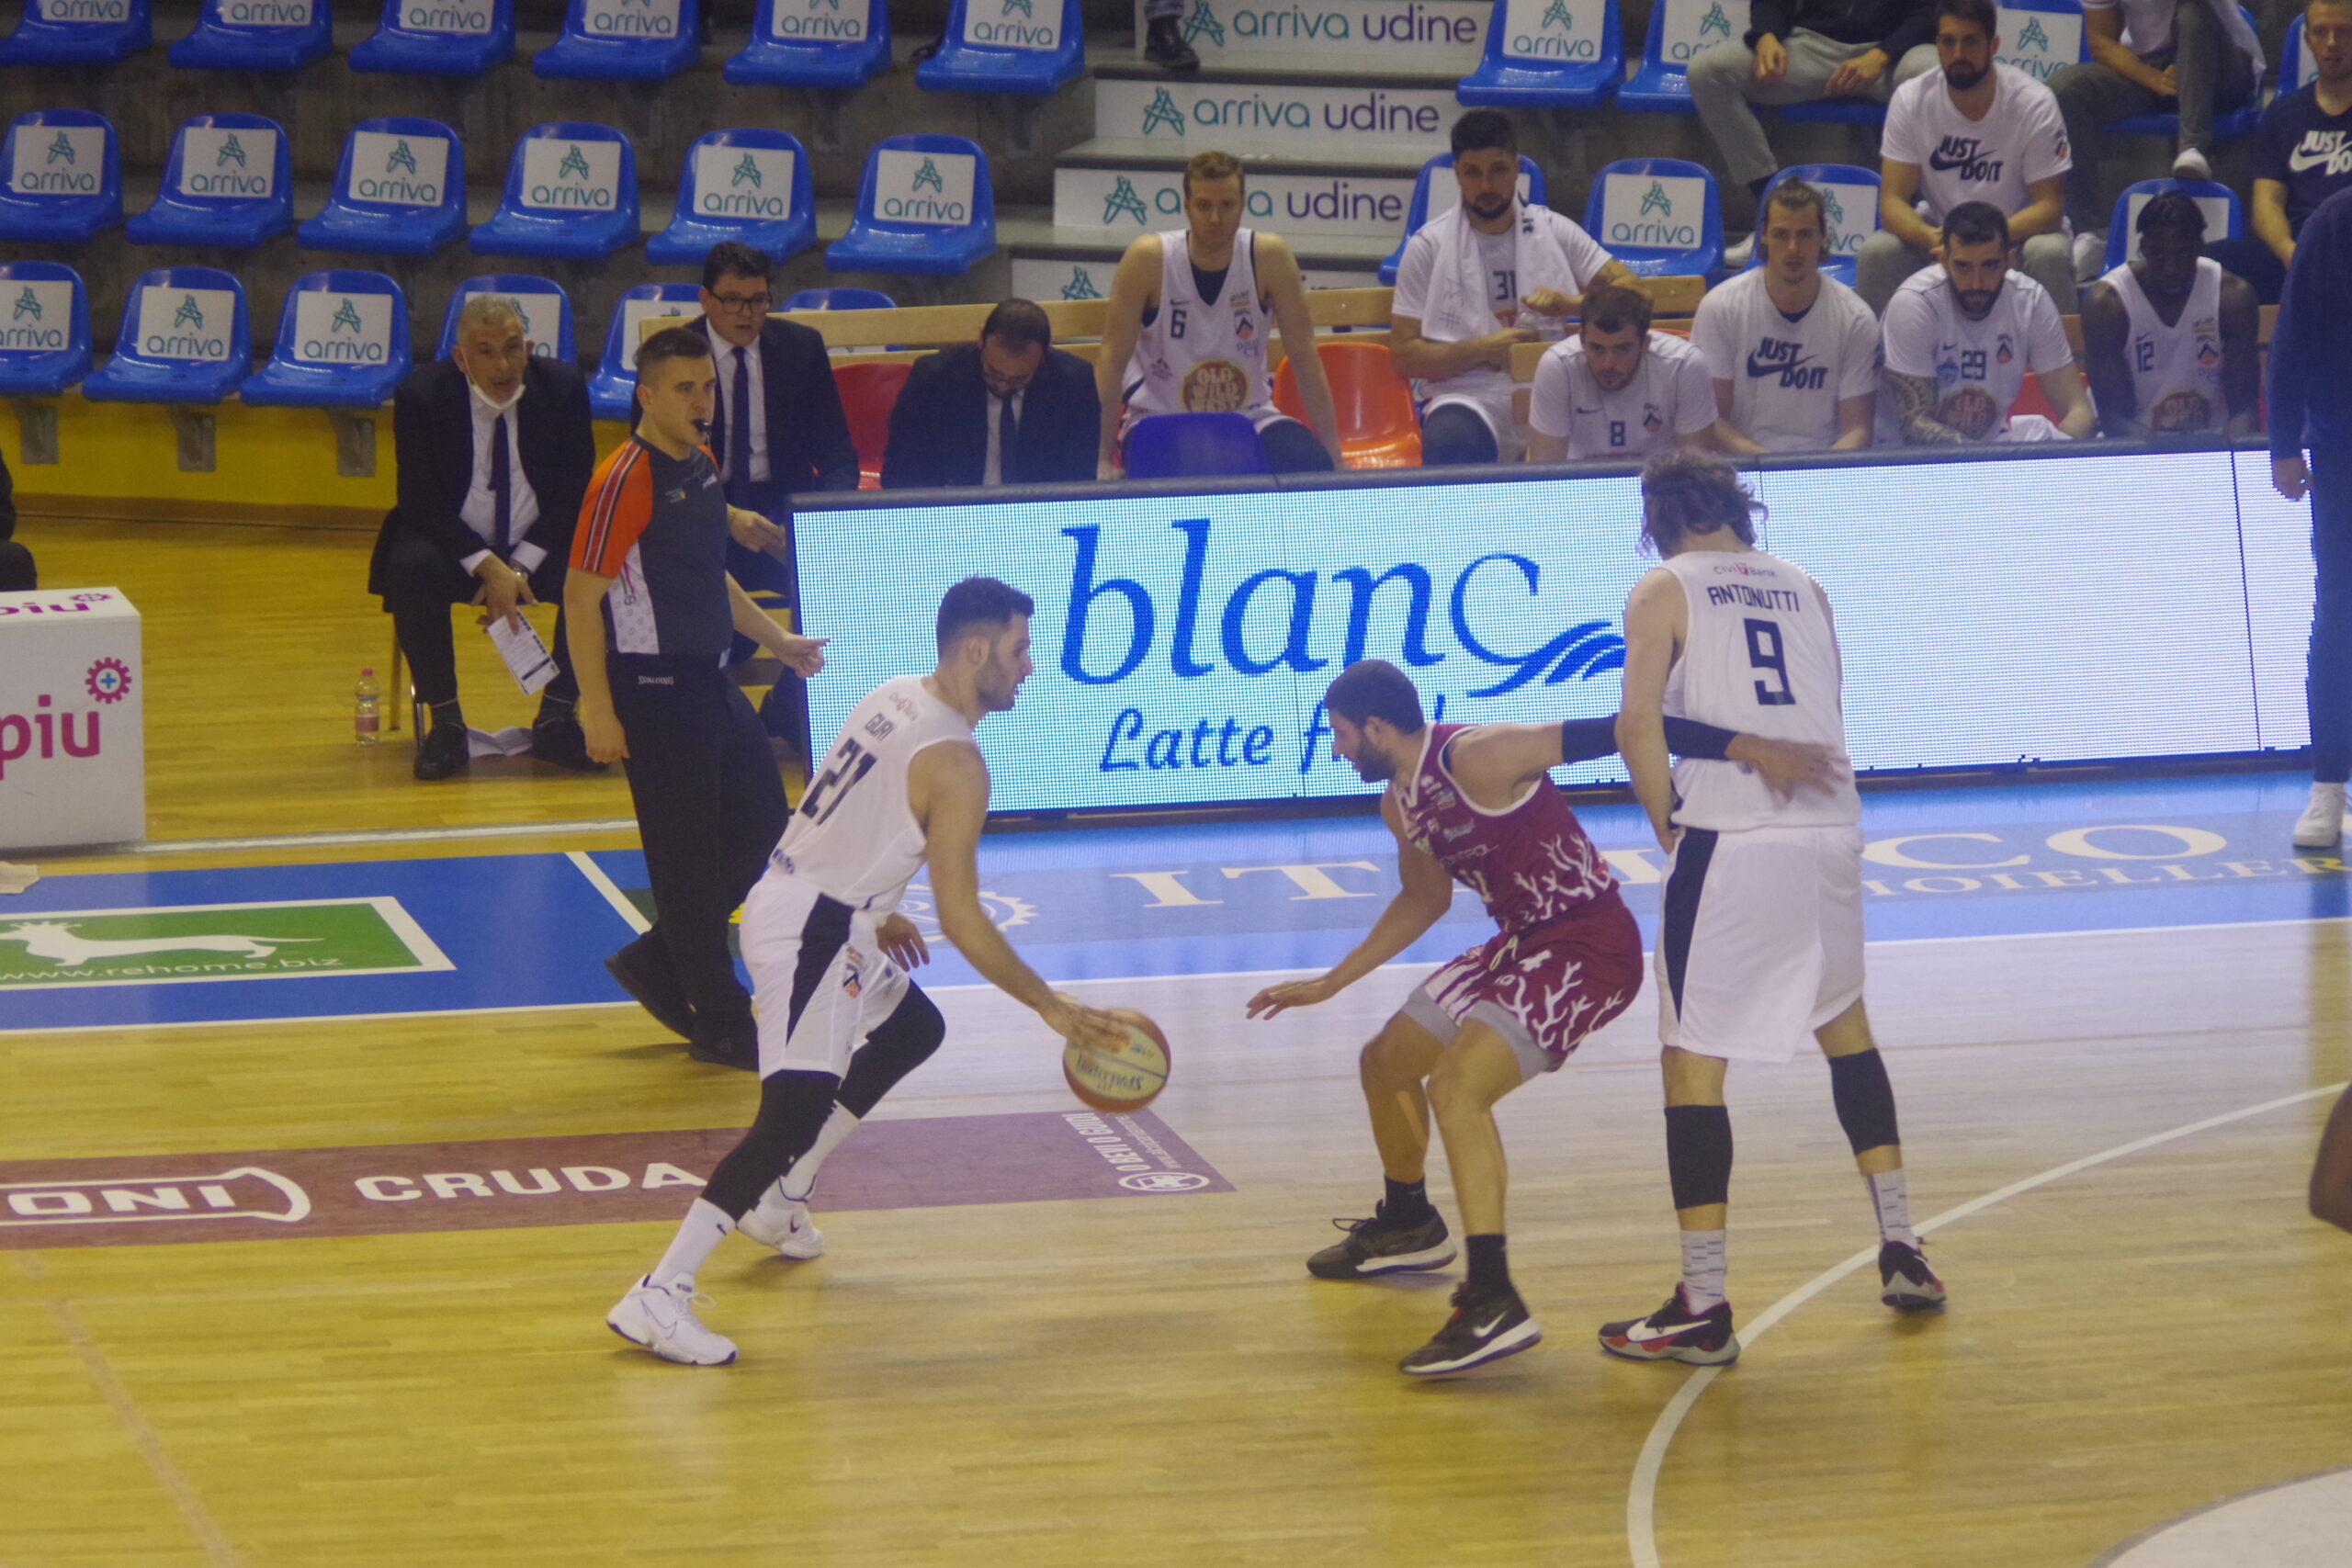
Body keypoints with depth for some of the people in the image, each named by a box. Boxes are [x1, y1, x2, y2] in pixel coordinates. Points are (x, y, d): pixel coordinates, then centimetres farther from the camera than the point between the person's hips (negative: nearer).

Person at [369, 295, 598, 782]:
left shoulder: (563, 389, -8)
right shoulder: (422, 398, -13)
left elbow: (574, 495, -5)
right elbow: (421, 503, -14)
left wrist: (519, 568, -18)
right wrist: (488, 567, -26)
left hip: (539, 548, 2)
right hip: (454, 543, -2)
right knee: (412, 569, -34)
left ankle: (556, 719, -10)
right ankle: (445, 723, -19)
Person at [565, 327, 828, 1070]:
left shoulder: (703, 467, 10)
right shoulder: (625, 480, -17)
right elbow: (582, 597, -18)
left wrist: (776, 639, 23)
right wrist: (598, 711, -21)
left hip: (710, 678, 9)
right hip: (654, 688, -9)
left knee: (762, 827, 13)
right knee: (686, 855, -2)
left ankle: (657, 963, 25)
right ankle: (721, 1025, 7)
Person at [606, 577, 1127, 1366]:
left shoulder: (893, 698, 8)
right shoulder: (953, 763, -19)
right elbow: (961, 918, -18)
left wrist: (875, 915, 32)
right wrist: (1050, 1007, -11)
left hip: (796, 898, 10)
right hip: (811, 934, -10)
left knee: (912, 1028, 30)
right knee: (796, 1111, -18)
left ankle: (779, 1200, 35)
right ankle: (658, 1295, -26)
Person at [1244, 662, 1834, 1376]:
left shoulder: (1476, 759, -22)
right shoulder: (1401, 801, 7)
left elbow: (1609, 734, -28)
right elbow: (1423, 900, 25)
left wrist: (1746, 747, -37)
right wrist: (1328, 984, 28)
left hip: (1589, 949, -10)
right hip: (1523, 943, 10)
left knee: (1456, 1085, -27)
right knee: (1386, 1062, 21)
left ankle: (1495, 1304, -30)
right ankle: (1407, 1227, 48)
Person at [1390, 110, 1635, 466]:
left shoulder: (1555, 231, 12)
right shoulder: (1429, 246, 6)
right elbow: (1405, 354, 3)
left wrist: (1573, 303, -11)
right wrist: (1485, 349, -10)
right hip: (1466, 396, -2)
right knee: (1450, 441, -39)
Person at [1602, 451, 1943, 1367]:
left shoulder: (1666, 590, 3)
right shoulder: (1804, 589, 17)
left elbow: (1638, 726, -8)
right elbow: (1823, 709, 12)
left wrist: (1670, 829, 4)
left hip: (1731, 841, -5)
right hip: (1832, 828, 5)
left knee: (1694, 1061, 0)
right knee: (1843, 1023, 26)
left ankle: (1702, 1309, -4)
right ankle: (1902, 1252, 27)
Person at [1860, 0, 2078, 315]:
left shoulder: (2033, 103, -16)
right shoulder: (1911, 99, -11)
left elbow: (2049, 206, -16)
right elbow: (1892, 201, -13)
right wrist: (1931, 238, -36)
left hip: (2017, 231, -2)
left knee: (2050, 255, -33)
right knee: (1876, 253, -25)